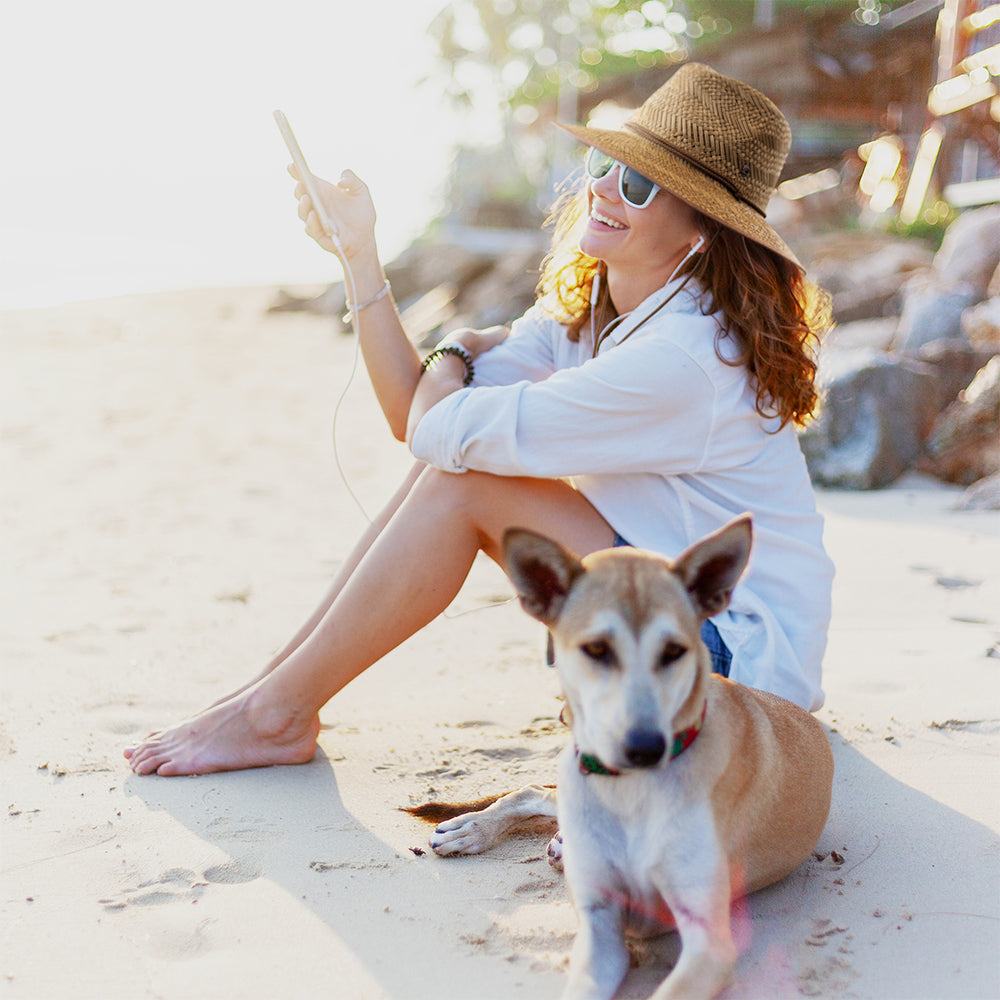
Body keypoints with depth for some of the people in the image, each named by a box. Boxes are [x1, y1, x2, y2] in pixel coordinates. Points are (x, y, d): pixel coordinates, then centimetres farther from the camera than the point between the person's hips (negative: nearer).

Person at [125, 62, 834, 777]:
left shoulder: (687, 359, -28)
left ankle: (278, 714, -6)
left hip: (743, 654, -8)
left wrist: (454, 354, -2)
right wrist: (360, 254, -7)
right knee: (449, 468, -4)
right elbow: (413, 415, -2)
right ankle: (277, 686, 3)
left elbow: (442, 430, -25)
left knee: (462, 481, -17)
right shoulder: (585, 306, 1)